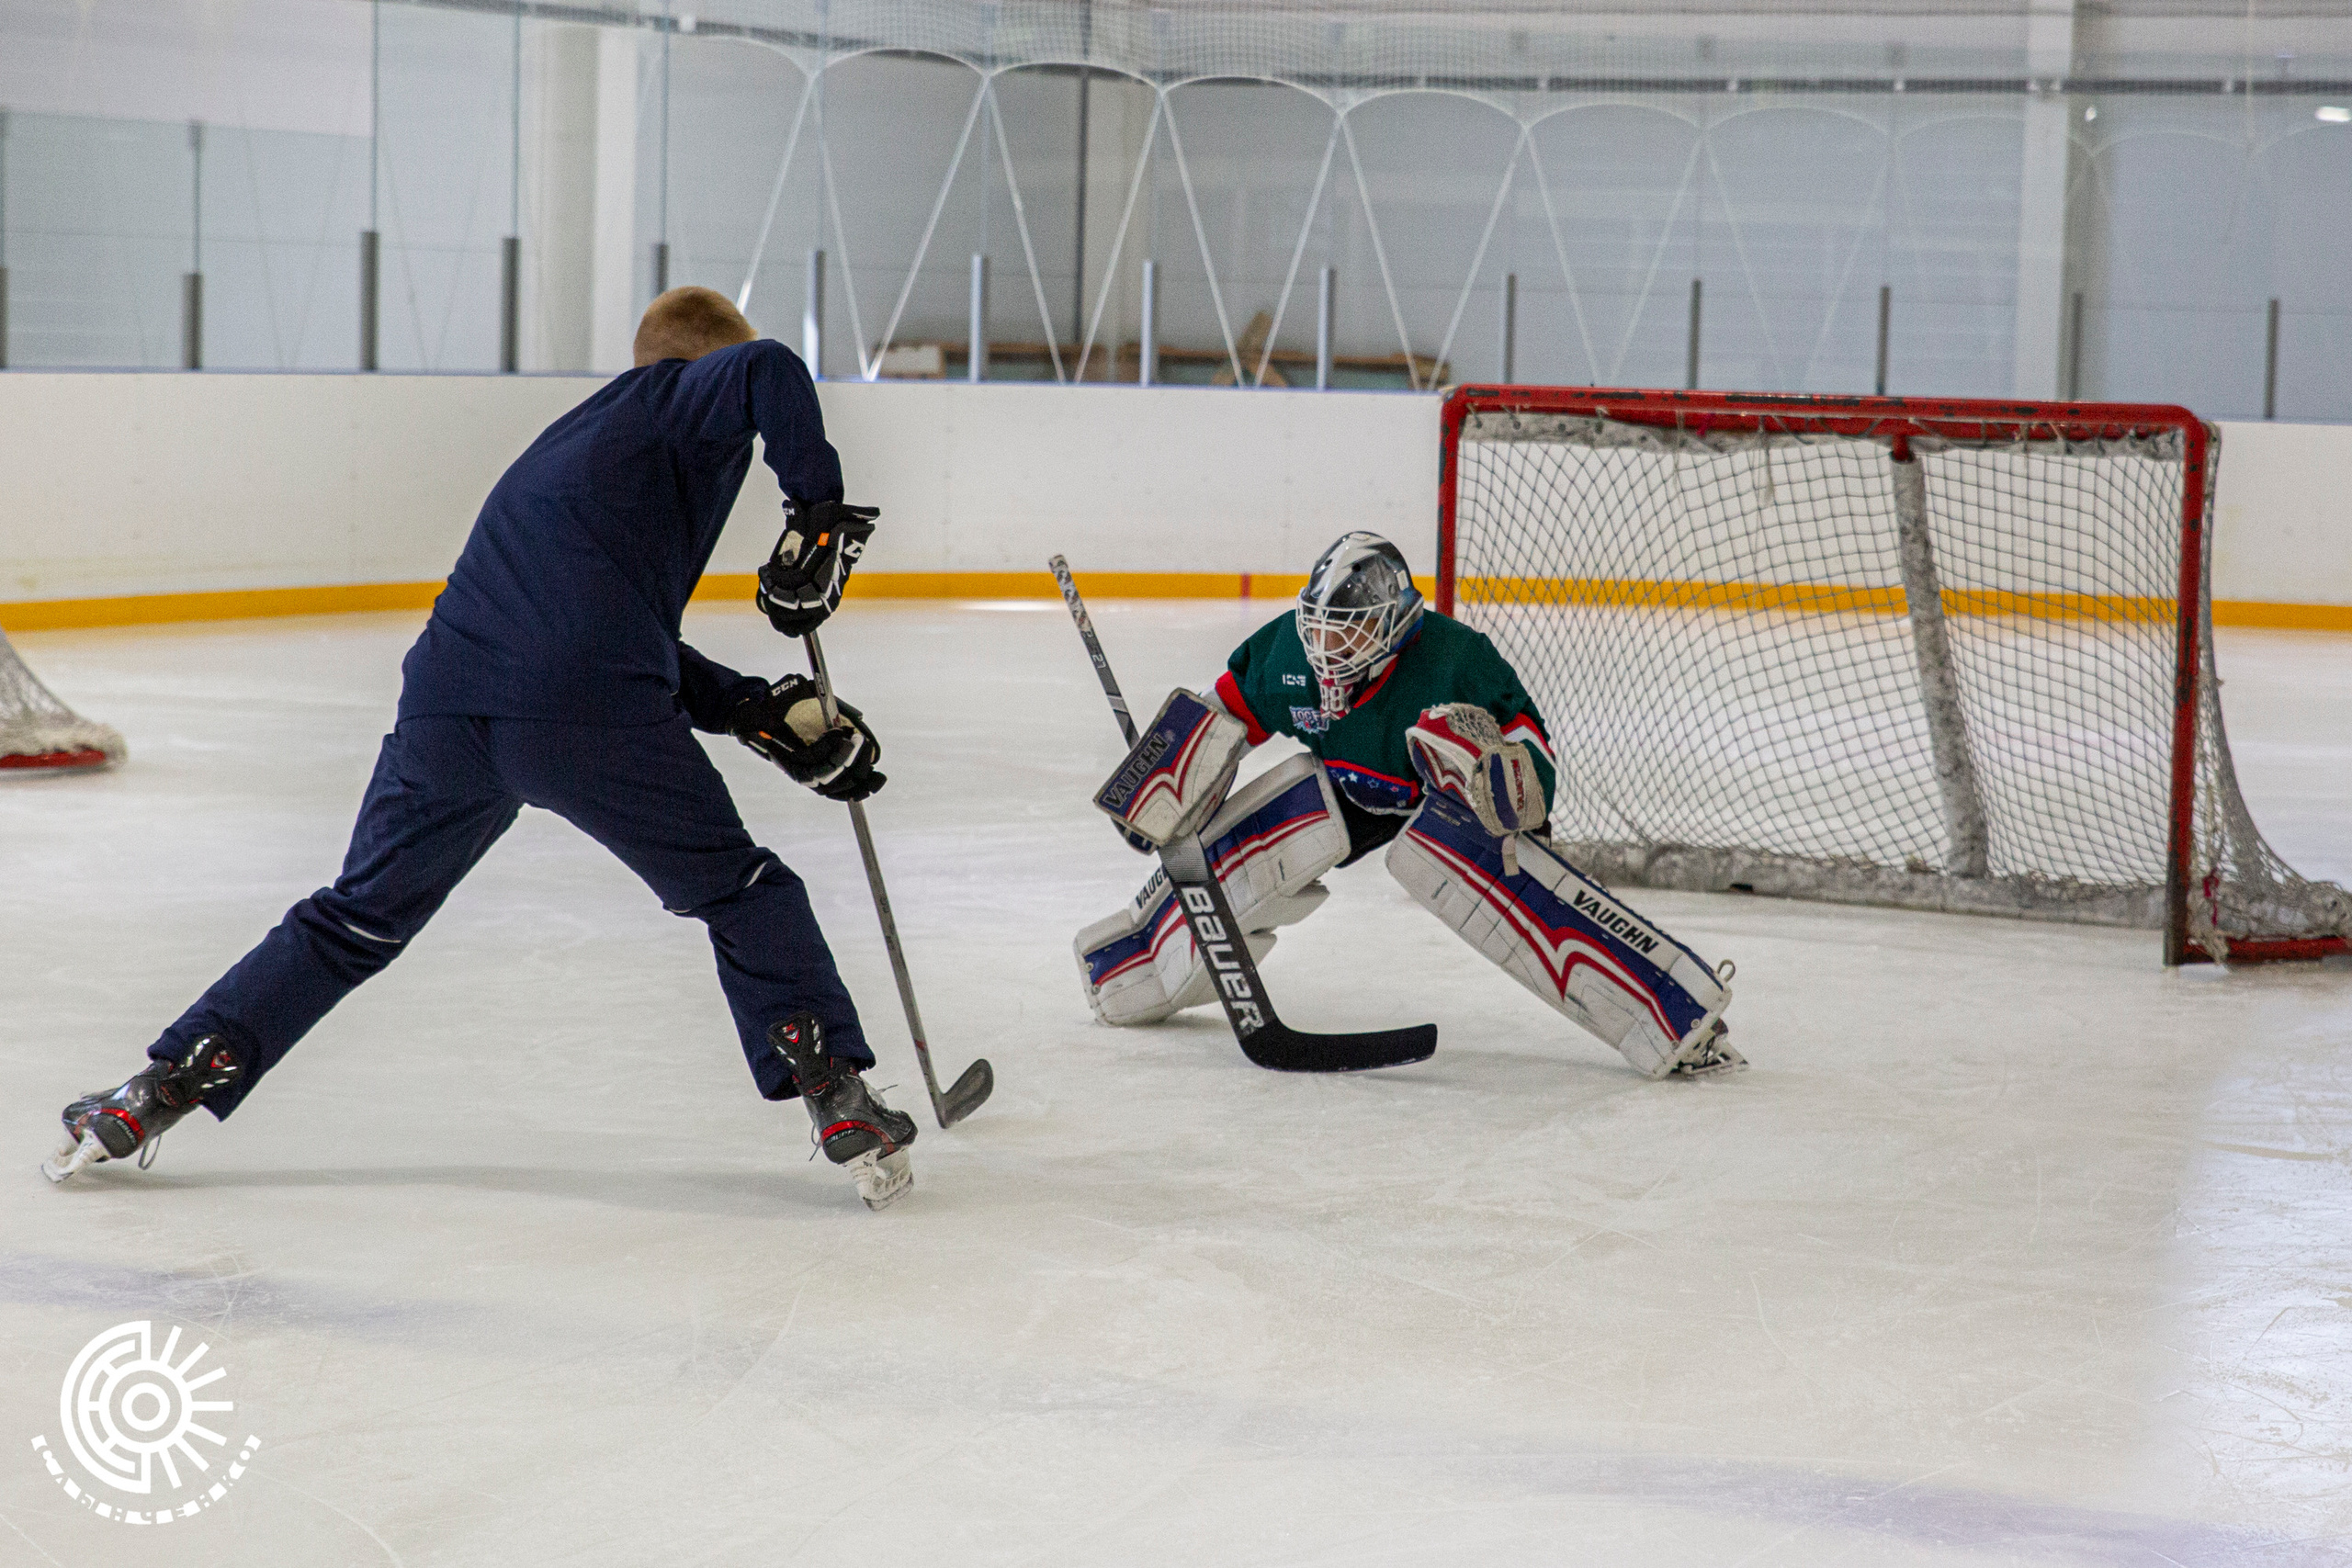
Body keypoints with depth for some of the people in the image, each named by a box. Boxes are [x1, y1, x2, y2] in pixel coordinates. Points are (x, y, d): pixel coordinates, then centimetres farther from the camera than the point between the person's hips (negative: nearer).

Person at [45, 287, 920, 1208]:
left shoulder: (571, 441, 35)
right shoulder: (683, 397, 13)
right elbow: (766, 374, -13)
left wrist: (767, 714, 27)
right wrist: (819, 509, -3)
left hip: (446, 707, 6)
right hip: (590, 715, -6)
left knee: (359, 917, 20)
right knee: (742, 894, 13)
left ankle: (152, 1094, 18)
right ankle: (841, 1102, 7)